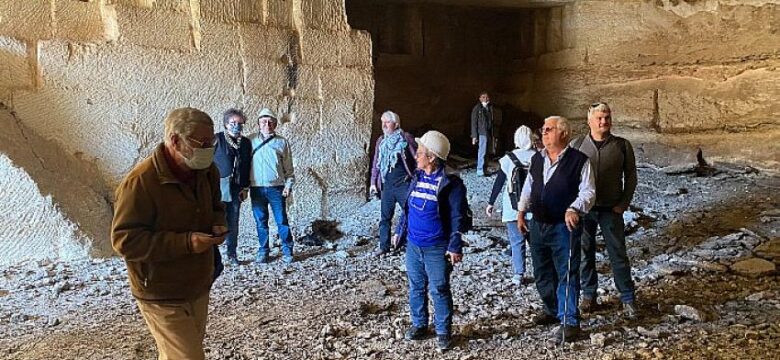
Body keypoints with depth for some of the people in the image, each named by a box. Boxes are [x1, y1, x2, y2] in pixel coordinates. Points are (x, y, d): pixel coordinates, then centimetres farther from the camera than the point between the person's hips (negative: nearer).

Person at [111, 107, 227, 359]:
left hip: (199, 288, 7)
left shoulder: (206, 172, -1)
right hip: (163, 296, -7)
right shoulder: (141, 182, -24)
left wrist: (218, 226, -7)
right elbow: (125, 240, -24)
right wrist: (186, 242, -30)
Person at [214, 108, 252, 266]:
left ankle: (232, 255, 19)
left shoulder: (246, 143, 11)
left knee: (233, 223, 10)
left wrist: (245, 188, 9)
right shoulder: (217, 139, -2)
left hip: (237, 189, 4)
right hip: (219, 187, -4)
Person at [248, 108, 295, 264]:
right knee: (261, 222, 8)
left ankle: (287, 251, 11)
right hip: (256, 188, 1)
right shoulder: (251, 141, 6)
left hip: (276, 188, -1)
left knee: (282, 221, 1)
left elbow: (288, 168, 7)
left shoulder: (282, 143, 4)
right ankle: (263, 252, 19)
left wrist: (288, 184, -3)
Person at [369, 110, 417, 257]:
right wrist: (373, 183, 13)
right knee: (385, 217, 10)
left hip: (404, 184, -5)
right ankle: (384, 246, 21)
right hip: (387, 186, 5)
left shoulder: (406, 138, -5)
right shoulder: (381, 141, 10)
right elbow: (376, 163, 16)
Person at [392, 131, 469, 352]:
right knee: (416, 287, 16)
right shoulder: (417, 178, 7)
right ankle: (419, 324, 32)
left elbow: (458, 217, -14)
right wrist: (399, 232, 20)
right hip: (413, 245, 6)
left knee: (439, 290, 3)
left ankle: (443, 332, 17)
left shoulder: (450, 183, -14)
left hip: (437, 249, -6)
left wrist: (455, 247, -17)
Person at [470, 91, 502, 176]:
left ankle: (483, 169, 14)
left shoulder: (491, 108, 12)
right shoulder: (477, 108, -2)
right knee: (482, 152, -8)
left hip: (490, 133, 5)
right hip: (481, 133, -5)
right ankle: (480, 171, -3)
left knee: (487, 152, 6)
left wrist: (496, 135, 13)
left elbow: (494, 122, 16)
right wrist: (474, 136, -9)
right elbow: (474, 123, -3)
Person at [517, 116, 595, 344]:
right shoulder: (536, 160, 10)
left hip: (564, 227, -6)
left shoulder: (579, 160, -9)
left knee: (567, 275, -4)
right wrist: (521, 211, 12)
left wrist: (574, 209, -27)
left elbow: (588, 191, -12)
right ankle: (553, 311, 36)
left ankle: (569, 322, 4)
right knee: (542, 273, 17)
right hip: (538, 225, 7)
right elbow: (528, 188, 18)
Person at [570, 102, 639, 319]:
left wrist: (624, 203, -2)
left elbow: (631, 176, 5)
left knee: (618, 255, 3)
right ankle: (588, 295, 22)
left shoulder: (622, 146, 1)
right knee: (585, 254, 9)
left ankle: (627, 299, 13)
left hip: (611, 210, -1)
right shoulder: (577, 145, 1)